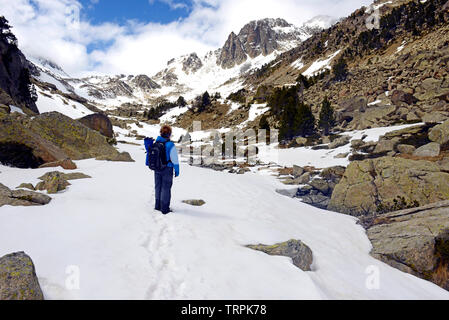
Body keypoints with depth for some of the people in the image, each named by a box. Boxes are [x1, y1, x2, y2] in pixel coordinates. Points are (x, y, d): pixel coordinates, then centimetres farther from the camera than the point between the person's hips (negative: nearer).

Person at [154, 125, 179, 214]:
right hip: (167, 170, -5)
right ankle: (165, 209, 12)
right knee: (166, 188, 5)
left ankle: (158, 205, 30)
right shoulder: (171, 145, -20)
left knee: (158, 187, 18)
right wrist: (177, 170, -3)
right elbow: (175, 159, -15)